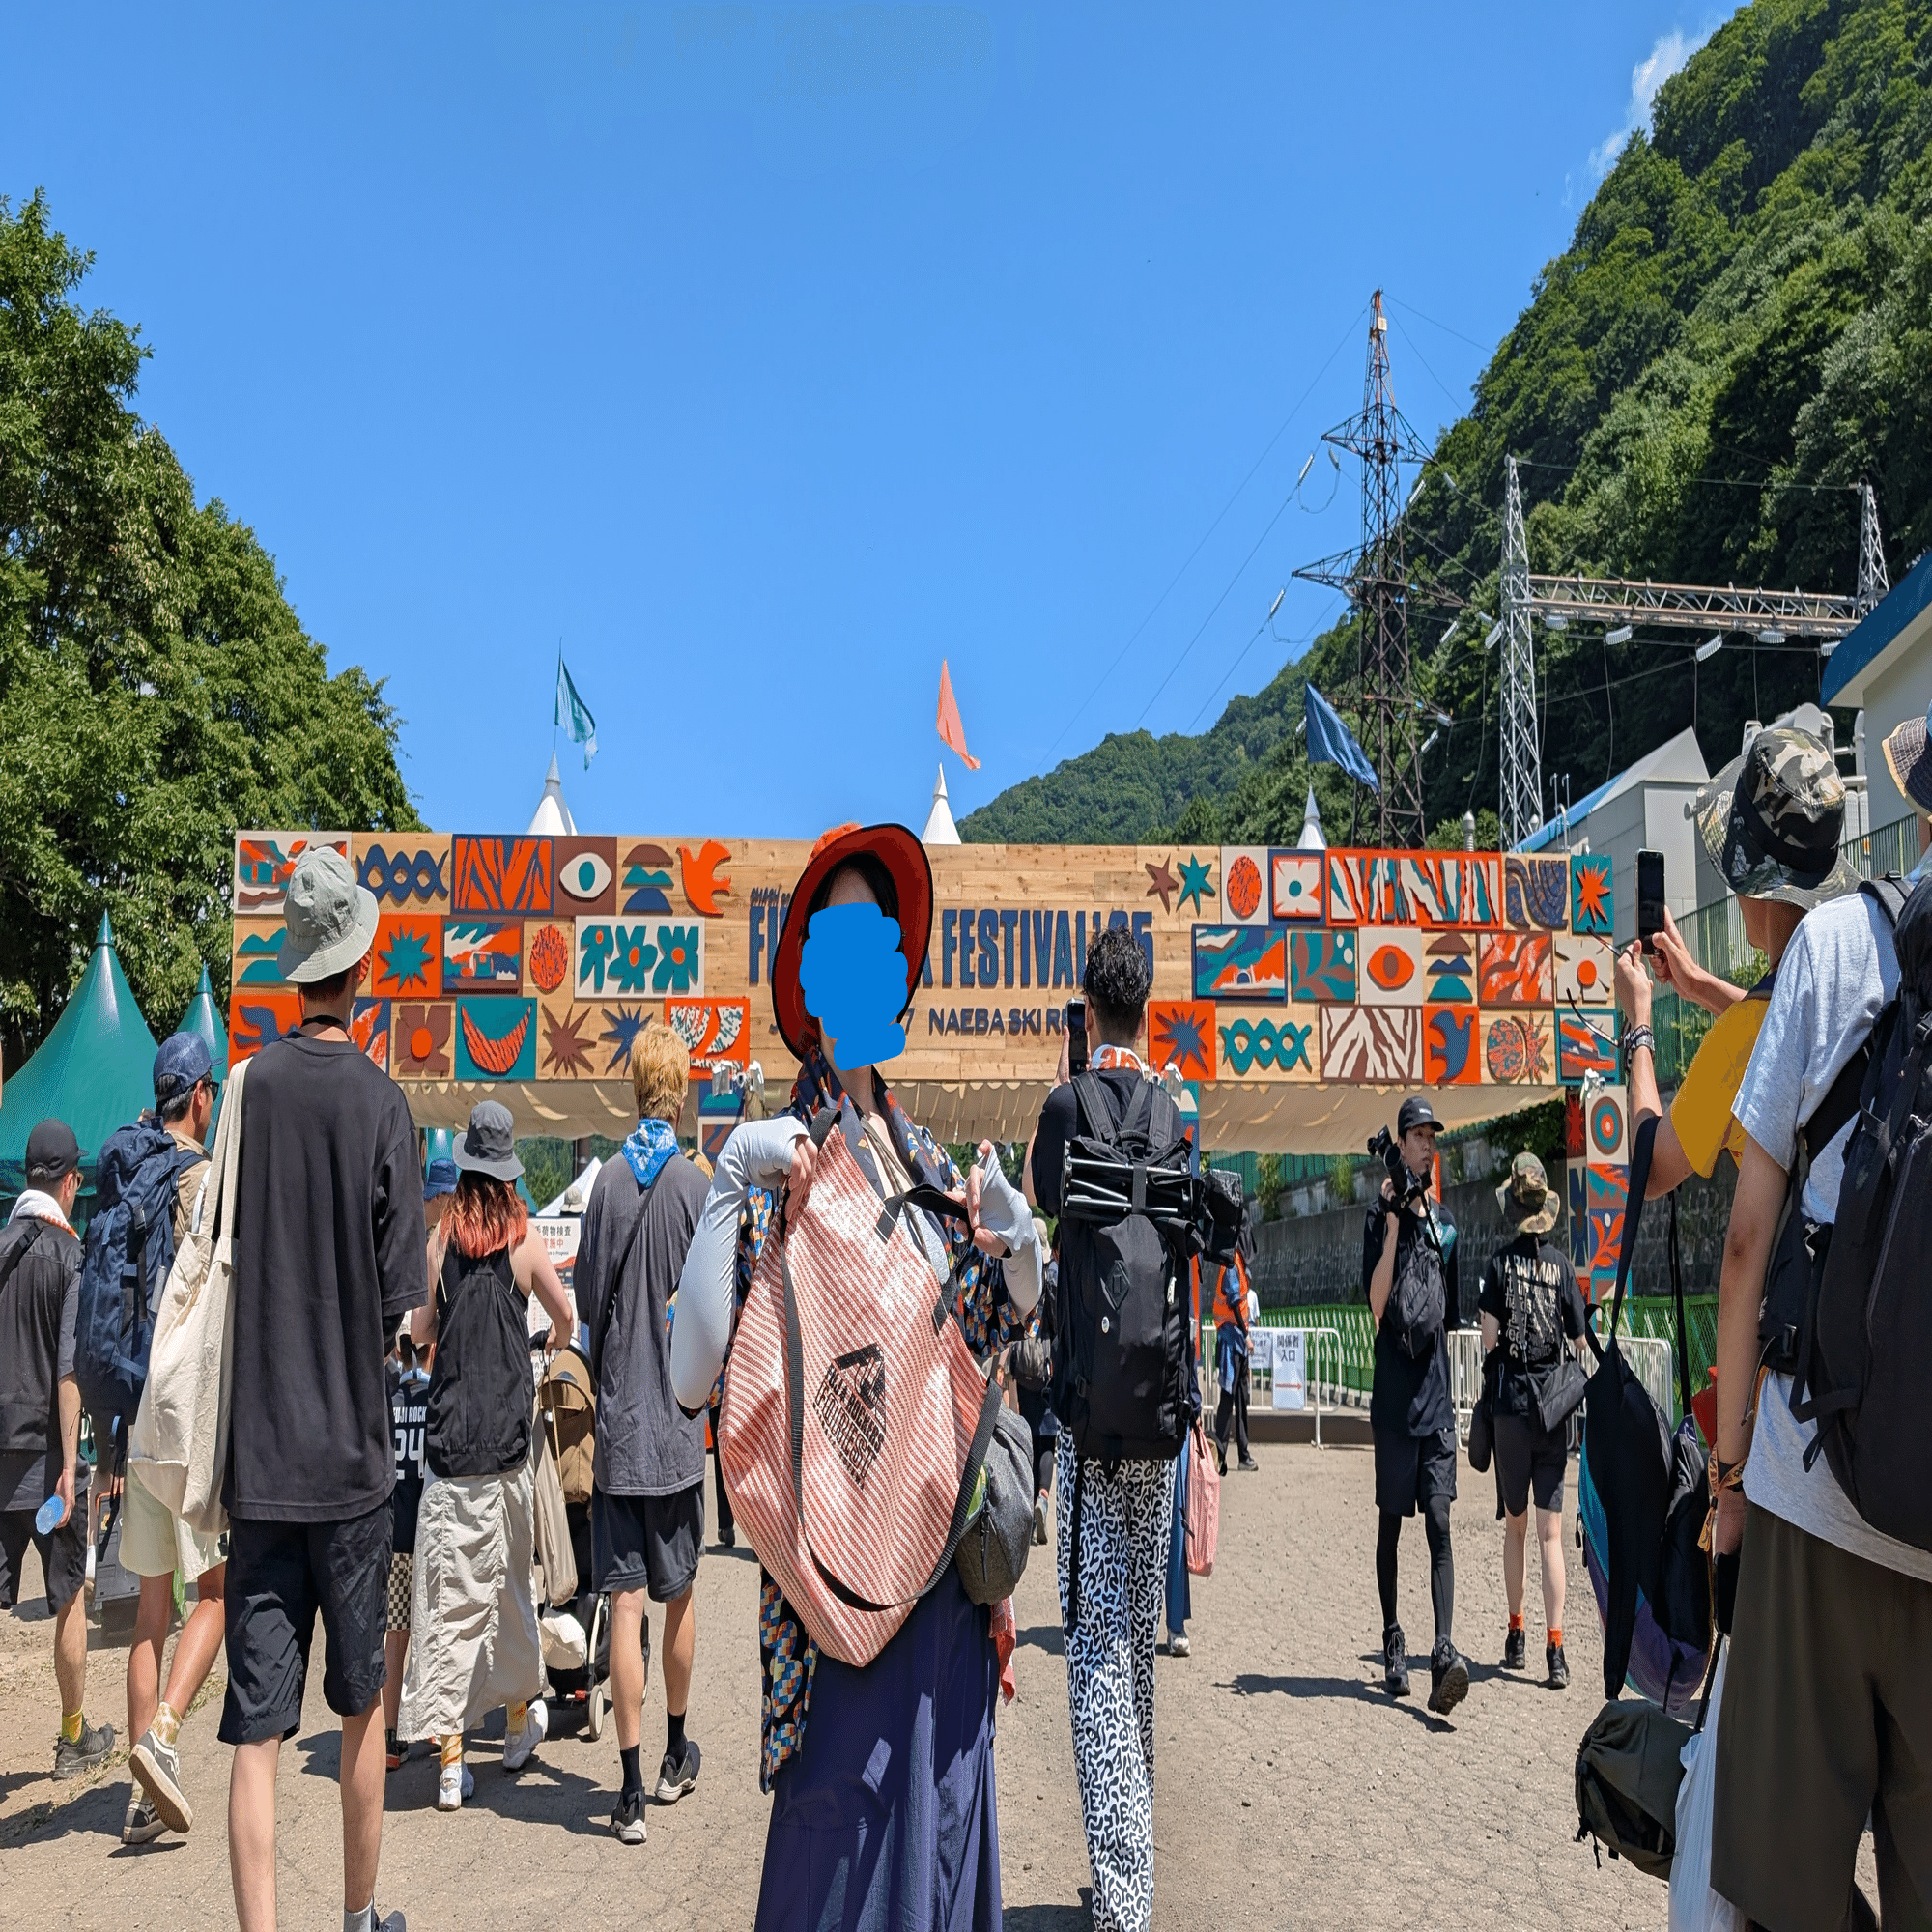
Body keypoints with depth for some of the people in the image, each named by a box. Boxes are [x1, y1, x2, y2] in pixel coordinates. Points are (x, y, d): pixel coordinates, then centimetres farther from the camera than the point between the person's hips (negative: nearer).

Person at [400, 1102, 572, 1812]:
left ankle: (450, 1758, -1)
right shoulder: (526, 1241, -2)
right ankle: (518, 1716, 32)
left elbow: (419, 1330, 4)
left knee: (448, 1592, 1)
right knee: (508, 1580, 15)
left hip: (449, 1432, 0)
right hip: (509, 1433, 0)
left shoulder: (440, 1237, -1)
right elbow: (568, 1323, 6)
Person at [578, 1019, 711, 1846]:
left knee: (626, 1602, 2)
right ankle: (676, 1755, 31)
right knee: (679, 1594, 15)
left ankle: (631, 1789, 3)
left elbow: (588, 1302, 1)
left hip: (618, 1426, 1)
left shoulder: (607, 1184, -4)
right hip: (679, 1424, -1)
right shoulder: (697, 1188, -8)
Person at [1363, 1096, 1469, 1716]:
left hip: (1436, 1389, 4)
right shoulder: (1382, 1214, -3)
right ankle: (1392, 1640, 17)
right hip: (1394, 1390, -4)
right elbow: (1376, 1305, -15)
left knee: (1439, 1523, -6)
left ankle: (1443, 1652, -13)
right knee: (1392, 1521, 5)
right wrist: (1394, 1222, -18)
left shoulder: (1443, 1221, 13)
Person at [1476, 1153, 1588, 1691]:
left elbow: (1488, 1339, -10)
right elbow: (1581, 1339, 1)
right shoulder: (1562, 1264, -1)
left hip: (1510, 1404, 0)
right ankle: (1555, 1649, -7)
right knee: (1551, 1531, 0)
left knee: (1515, 1525, 15)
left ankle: (1516, 1634, 21)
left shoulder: (1499, 1263, -4)